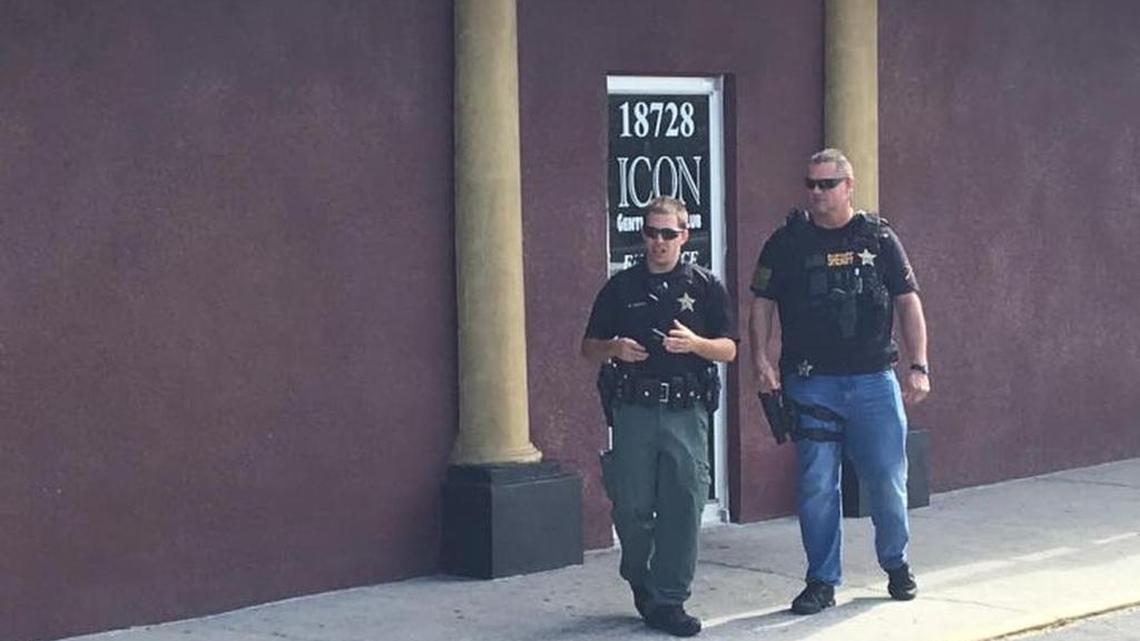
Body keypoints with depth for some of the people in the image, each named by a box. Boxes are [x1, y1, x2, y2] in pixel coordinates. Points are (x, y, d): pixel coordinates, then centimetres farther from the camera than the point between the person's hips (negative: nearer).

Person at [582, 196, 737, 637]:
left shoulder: (705, 286, 7)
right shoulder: (620, 287, 10)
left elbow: (728, 350, 6)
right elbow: (589, 348, 12)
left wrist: (694, 343, -13)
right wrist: (614, 349, -9)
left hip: (686, 410, -1)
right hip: (633, 409, 1)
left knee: (683, 506, -4)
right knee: (631, 507, 0)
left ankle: (667, 600, 4)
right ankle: (639, 580, 26)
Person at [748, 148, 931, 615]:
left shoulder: (879, 239, 5)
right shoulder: (787, 242, 4)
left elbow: (908, 303, 5)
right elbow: (762, 305, 7)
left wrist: (918, 366, -2)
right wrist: (761, 358, -7)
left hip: (873, 380, 0)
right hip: (811, 384, 0)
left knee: (888, 479, 4)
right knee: (816, 486, 1)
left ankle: (896, 565, 26)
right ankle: (822, 581, 12)